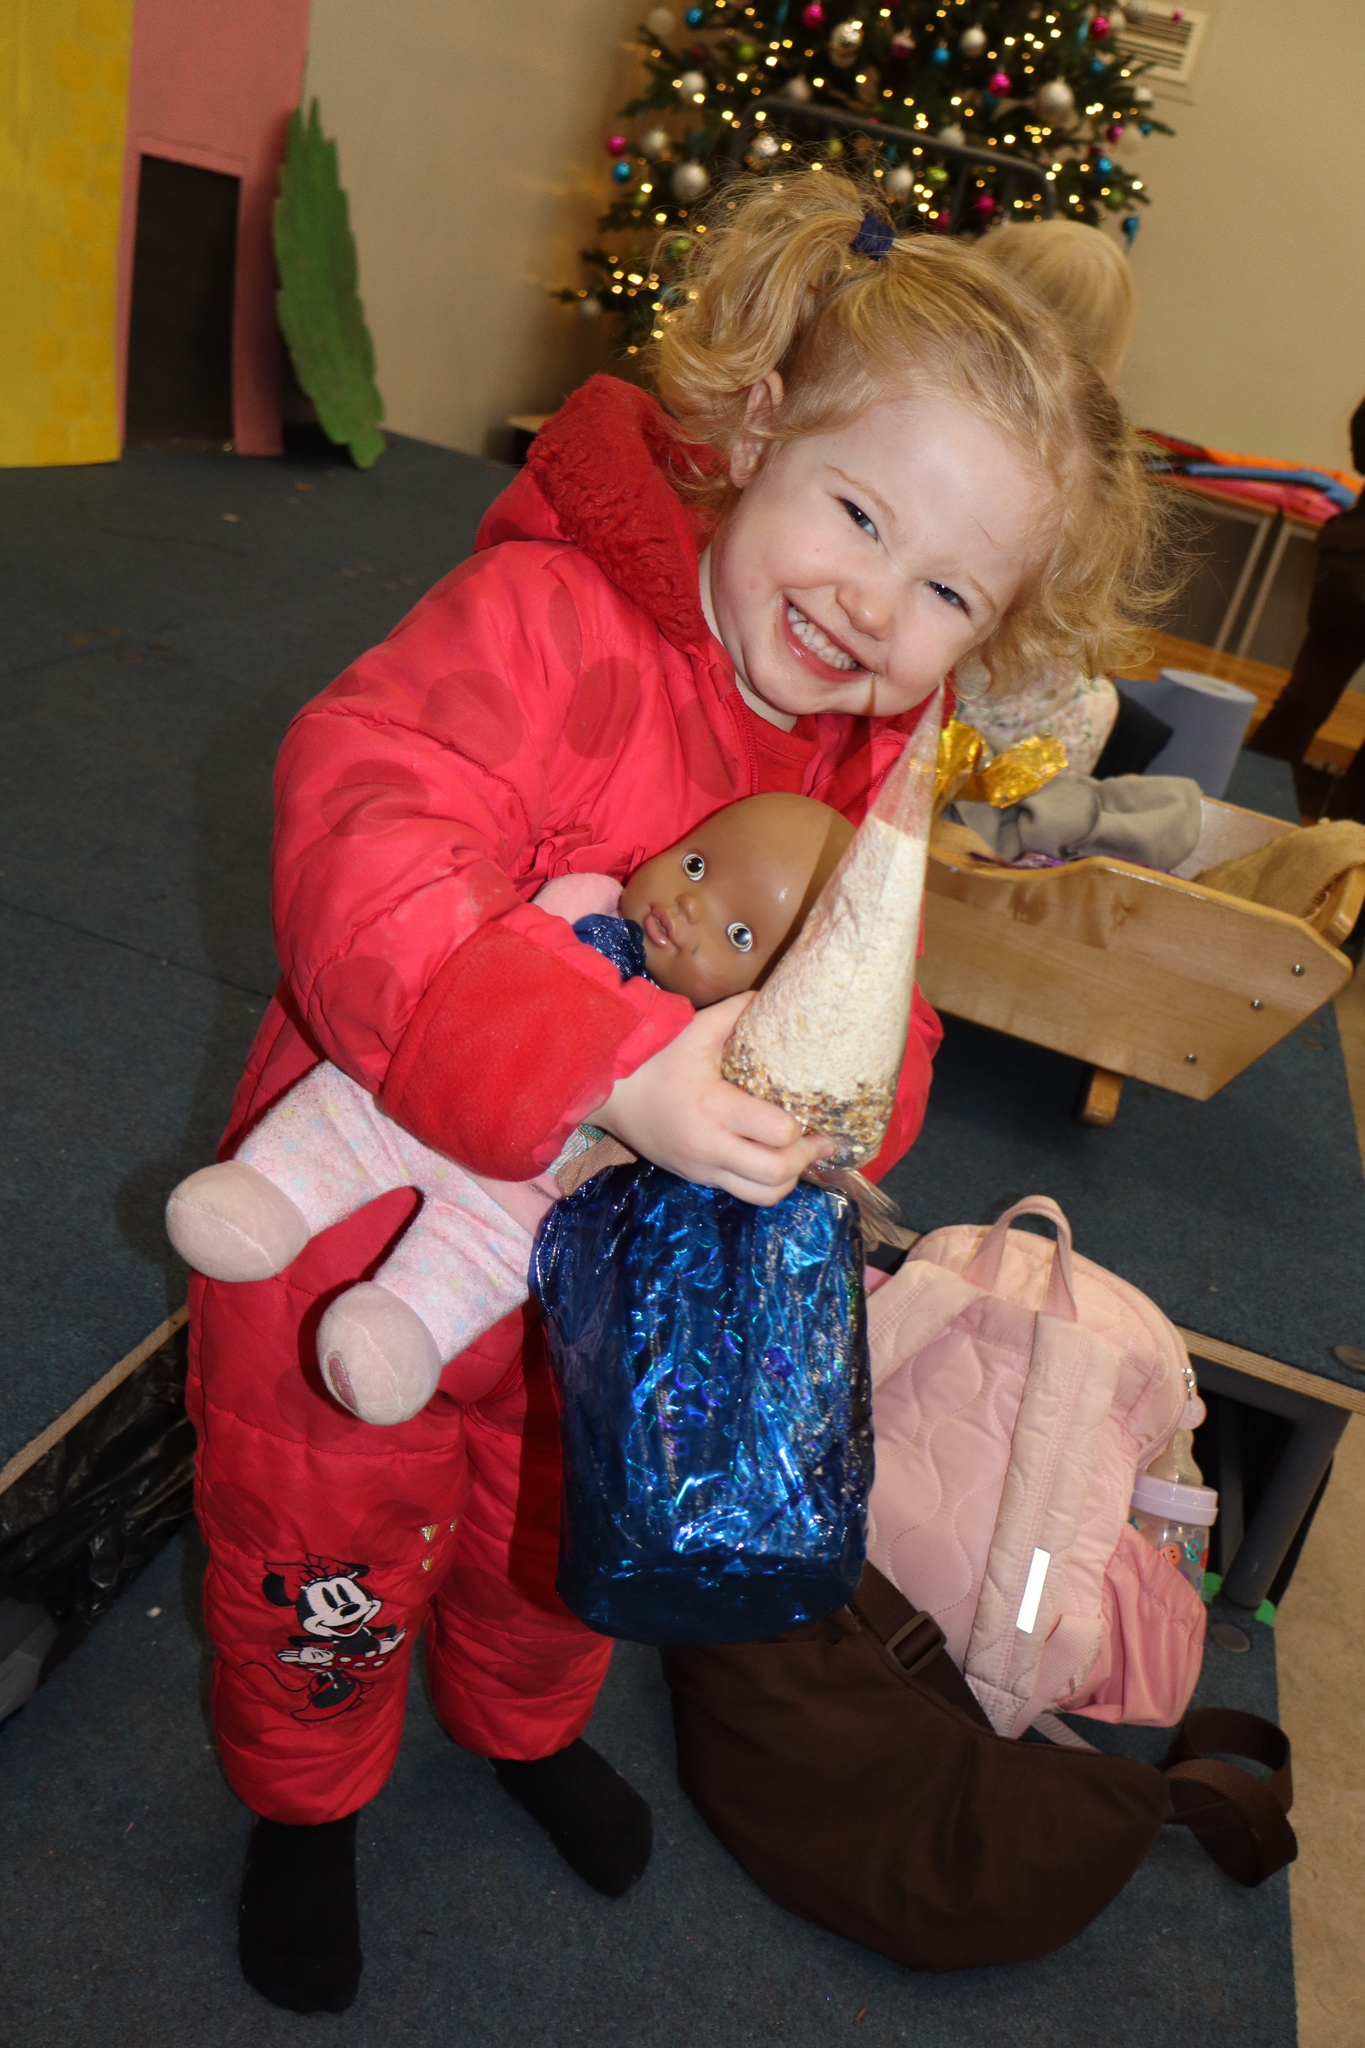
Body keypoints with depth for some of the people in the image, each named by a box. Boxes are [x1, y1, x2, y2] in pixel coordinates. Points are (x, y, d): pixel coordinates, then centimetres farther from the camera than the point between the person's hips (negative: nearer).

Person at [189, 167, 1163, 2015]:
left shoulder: (869, 766, -6)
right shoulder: (542, 619, -28)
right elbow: (362, 859, -41)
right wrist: (621, 1064, -50)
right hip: (376, 1222, -5)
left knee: (567, 1526, 30)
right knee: (341, 1547, 18)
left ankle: (525, 1721, 64)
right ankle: (307, 1796, 53)